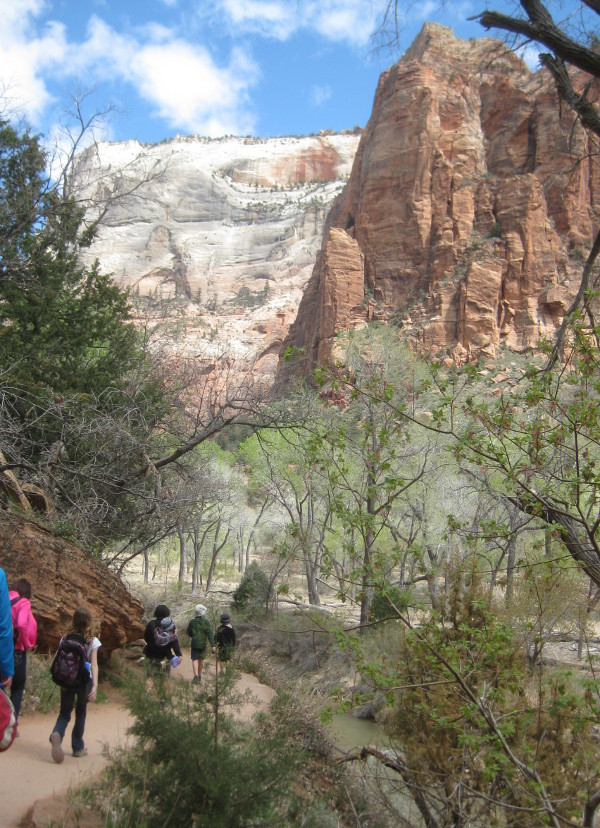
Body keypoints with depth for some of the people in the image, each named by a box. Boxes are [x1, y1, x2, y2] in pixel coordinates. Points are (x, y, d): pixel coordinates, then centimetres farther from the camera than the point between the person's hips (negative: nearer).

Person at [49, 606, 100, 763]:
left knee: (64, 712, 9)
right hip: (84, 680, -1)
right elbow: (94, 665, -14)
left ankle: (57, 734, -23)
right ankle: (78, 747, 24)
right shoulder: (92, 641, -7)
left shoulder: (66, 638, 0)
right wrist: (95, 686, -17)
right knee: (80, 713, 16)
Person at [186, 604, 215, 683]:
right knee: (201, 660, 16)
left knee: (195, 660, -2)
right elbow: (210, 634, -14)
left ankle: (196, 675, -22)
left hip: (194, 644, -1)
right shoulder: (206, 622, -8)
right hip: (203, 644, 1)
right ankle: (200, 676, 27)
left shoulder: (192, 622, -4)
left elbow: (189, 633, 9)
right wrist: (213, 645, -15)